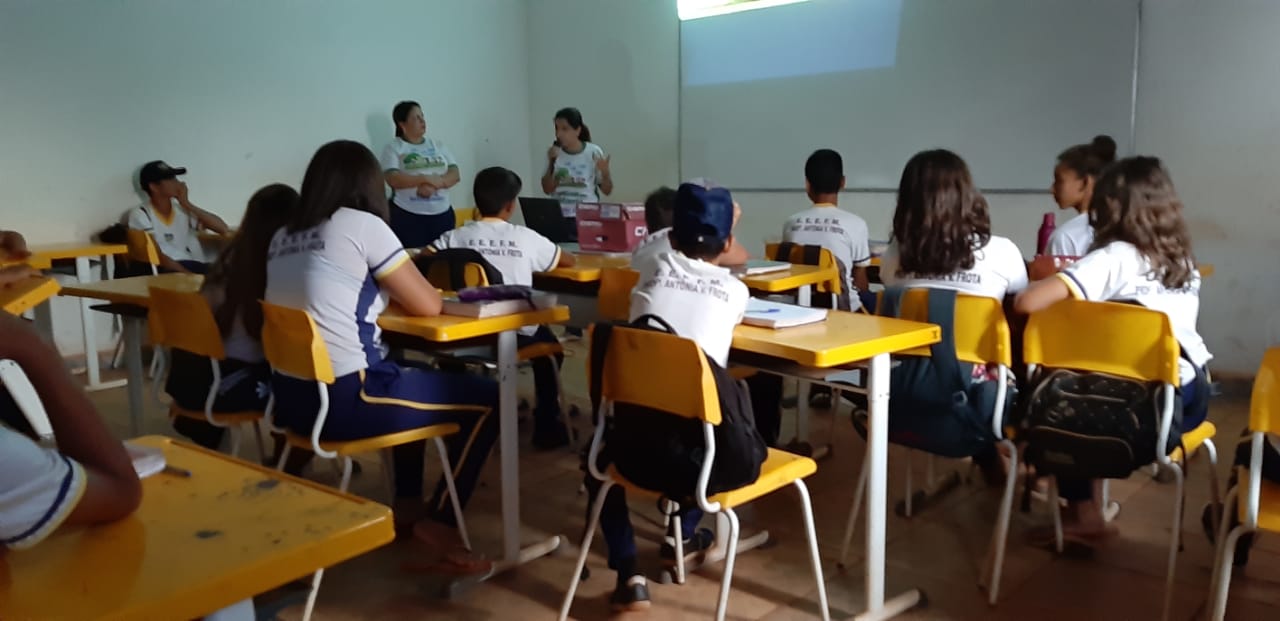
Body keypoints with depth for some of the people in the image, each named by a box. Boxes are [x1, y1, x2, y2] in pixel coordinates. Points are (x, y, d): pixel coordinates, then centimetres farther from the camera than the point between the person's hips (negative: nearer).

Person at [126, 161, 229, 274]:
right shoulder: (140, 214, 6)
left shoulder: (183, 211, 19)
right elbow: (157, 256, -7)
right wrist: (189, 275, -20)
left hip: (197, 269, 5)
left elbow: (222, 228, 7)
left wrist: (186, 204, 6)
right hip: (167, 271, -5)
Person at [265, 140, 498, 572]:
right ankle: (439, 523, 8)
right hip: (344, 399, -8)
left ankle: (407, 504, 35)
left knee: (410, 376, 33)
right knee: (488, 400, 5)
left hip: (290, 398, 8)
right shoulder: (362, 225, -7)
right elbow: (428, 305, -2)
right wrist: (400, 282, 19)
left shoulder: (283, 237, 12)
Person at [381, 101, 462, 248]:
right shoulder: (393, 148, 1)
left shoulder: (438, 145, 13)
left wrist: (435, 184, -15)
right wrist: (426, 178, -19)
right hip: (407, 216, -4)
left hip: (442, 214, 4)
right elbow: (393, 179, -12)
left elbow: (455, 175, 4)